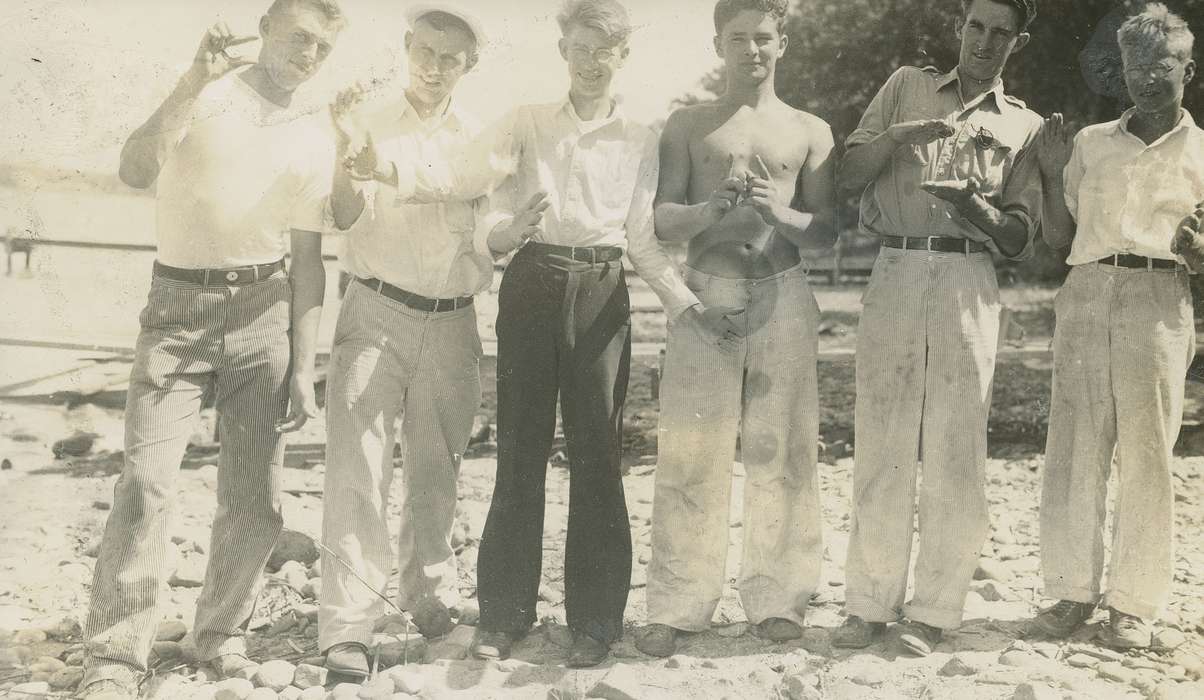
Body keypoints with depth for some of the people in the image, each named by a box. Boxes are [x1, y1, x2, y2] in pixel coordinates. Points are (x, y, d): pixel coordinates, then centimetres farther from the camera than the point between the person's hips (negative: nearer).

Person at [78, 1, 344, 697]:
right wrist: (192, 83, -25)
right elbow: (136, 169, -16)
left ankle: (223, 630, 23)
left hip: (262, 310, 3)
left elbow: (308, 257, 10)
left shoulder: (317, 138, 9)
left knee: (256, 497, 3)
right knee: (146, 483, -11)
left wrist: (303, 367, 5)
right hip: (179, 307, -3)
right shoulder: (205, 93, 1)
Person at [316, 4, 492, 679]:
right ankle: (349, 625, -5)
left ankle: (431, 592, 29)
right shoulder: (372, 121, 2)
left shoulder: (478, 136, 8)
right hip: (376, 313, -2)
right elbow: (346, 214, -9)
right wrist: (349, 151, -24)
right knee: (358, 466, -8)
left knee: (437, 469, 11)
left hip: (451, 322, 2)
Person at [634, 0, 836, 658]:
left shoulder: (810, 131, 12)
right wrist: (710, 210, -15)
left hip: (783, 300, 1)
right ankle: (677, 606, 4)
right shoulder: (688, 124, 10)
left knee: (781, 451, 1)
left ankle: (776, 596, 12)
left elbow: (826, 230, 8)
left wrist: (780, 212, -13)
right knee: (689, 455, -2)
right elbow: (661, 220, 5)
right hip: (705, 296, -1)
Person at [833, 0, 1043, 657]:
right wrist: (898, 135, -9)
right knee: (881, 441, -1)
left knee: (955, 448, -3)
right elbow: (849, 174, 9)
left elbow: (1021, 239, 9)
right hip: (895, 273, 0)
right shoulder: (906, 86, 17)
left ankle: (933, 608, 6)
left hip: (967, 283, 0)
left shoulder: (1024, 125, 16)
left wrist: (979, 207, -11)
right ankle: (869, 602, 8)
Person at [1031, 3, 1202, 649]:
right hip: (1085, 296, 2)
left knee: (1145, 457, -2)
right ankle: (1073, 589, 11)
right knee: (1073, 450, 0)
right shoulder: (1091, 143, 16)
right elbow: (1057, 235, 16)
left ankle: (1135, 601, 8)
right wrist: (1052, 170, 4)